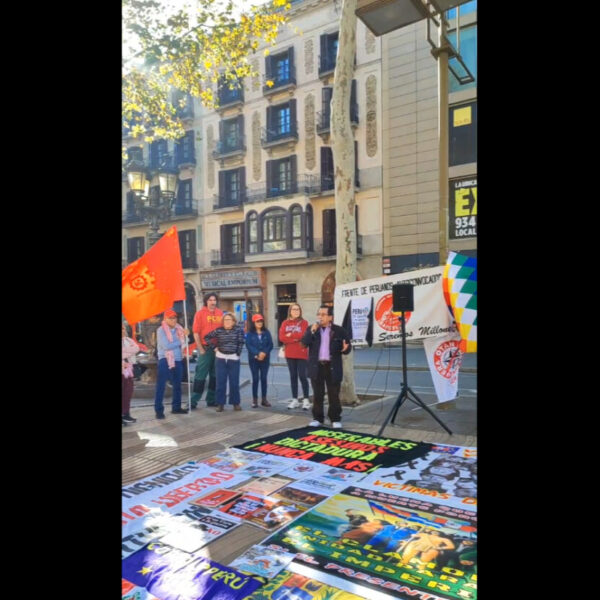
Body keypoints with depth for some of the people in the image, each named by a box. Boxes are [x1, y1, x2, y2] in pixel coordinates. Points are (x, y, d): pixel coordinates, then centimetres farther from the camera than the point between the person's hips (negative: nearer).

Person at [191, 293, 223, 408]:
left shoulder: (220, 313, 8)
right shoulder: (200, 313, -3)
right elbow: (196, 332, -6)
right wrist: (200, 349, -10)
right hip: (205, 348, -4)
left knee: (215, 375, 10)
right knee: (200, 375, -2)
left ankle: (211, 400, 21)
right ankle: (194, 401, 5)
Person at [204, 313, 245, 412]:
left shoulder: (239, 330, -3)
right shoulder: (218, 330, 1)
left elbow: (241, 343, -4)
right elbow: (207, 337, 6)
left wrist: (237, 354, -8)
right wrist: (214, 347, 1)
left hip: (234, 359, -1)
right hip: (220, 358, 1)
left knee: (234, 382, 4)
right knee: (220, 382, 3)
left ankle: (236, 403, 15)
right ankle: (220, 403, 10)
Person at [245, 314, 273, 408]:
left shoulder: (267, 332, 6)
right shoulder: (250, 333, 0)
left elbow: (270, 345, 0)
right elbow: (248, 345, -10)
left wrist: (264, 353, -16)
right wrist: (257, 353, -20)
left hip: (265, 359, 2)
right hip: (253, 359, -2)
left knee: (264, 378, 6)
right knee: (255, 379, 1)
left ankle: (264, 399, 14)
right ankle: (255, 400, 8)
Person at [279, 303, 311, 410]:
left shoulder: (304, 322, -1)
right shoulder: (285, 323, 7)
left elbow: (302, 335, -17)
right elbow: (281, 337, -6)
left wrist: (290, 335, -8)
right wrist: (295, 338, -14)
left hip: (301, 354, -3)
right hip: (289, 354, 4)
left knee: (302, 376, -3)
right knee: (293, 376, 9)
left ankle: (306, 400, 5)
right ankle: (294, 399, 16)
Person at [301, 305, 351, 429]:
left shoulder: (339, 330, 1)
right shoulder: (311, 329, 7)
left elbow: (348, 347, 3)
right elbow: (304, 343, -7)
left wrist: (345, 349, -20)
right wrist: (312, 331, -19)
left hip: (333, 367, -2)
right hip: (316, 367, 2)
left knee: (334, 395, 5)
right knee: (318, 395, 9)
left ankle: (335, 419, 17)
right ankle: (317, 418, 20)